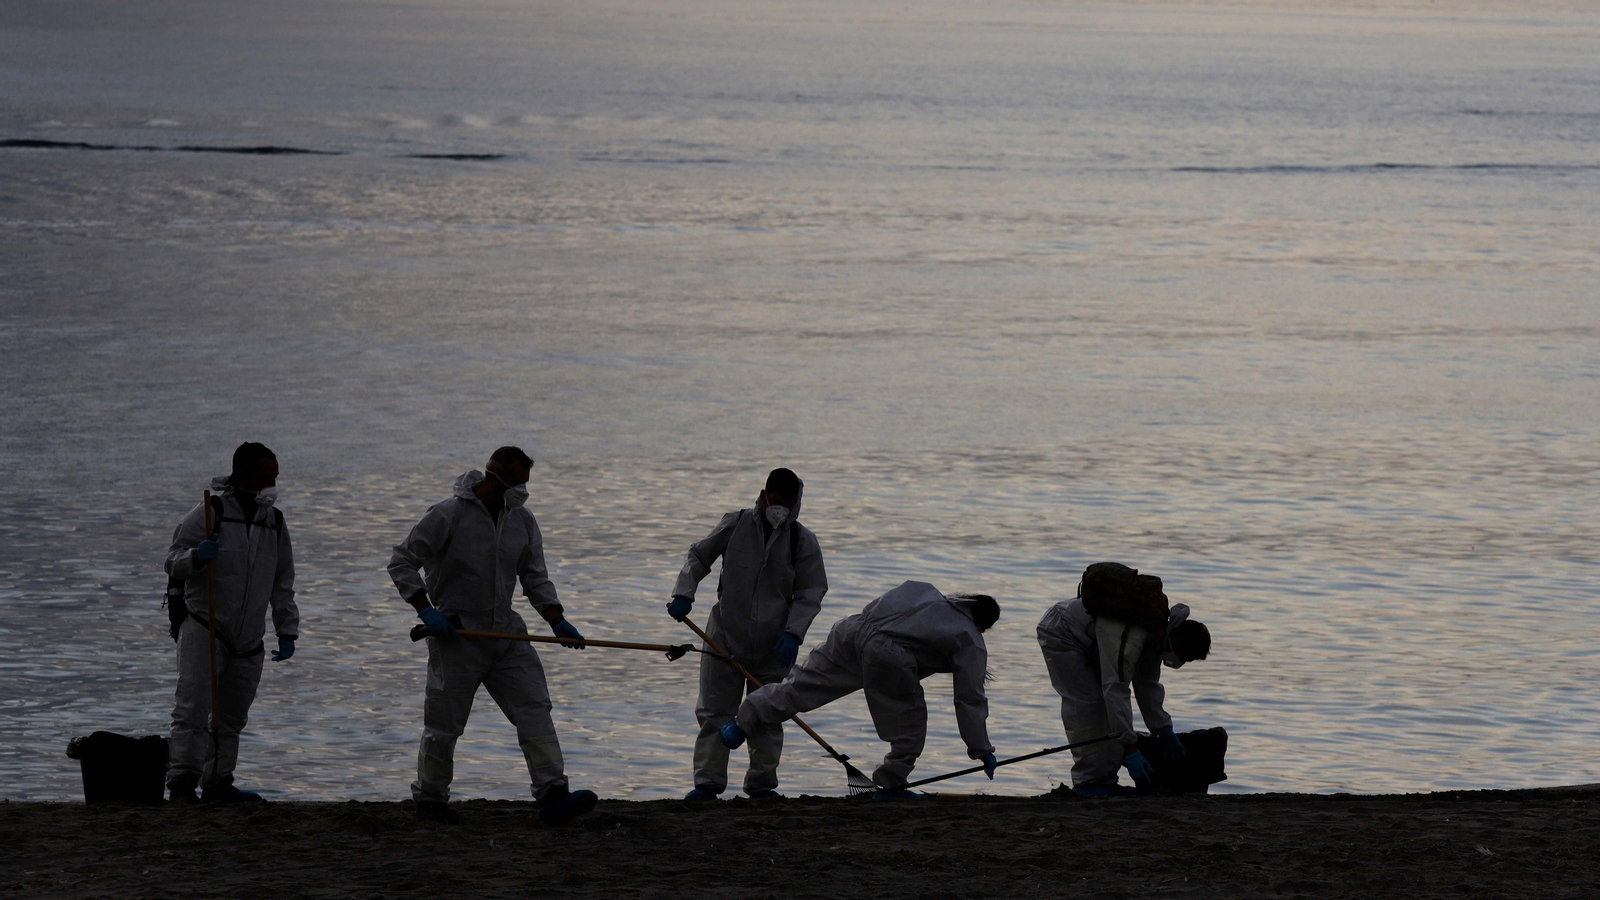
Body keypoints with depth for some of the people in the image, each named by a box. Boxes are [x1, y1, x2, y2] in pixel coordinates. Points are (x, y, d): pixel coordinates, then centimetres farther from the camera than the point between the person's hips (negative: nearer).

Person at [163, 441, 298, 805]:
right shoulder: (211, 512, -7)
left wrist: (287, 631, 15)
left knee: (232, 717, 11)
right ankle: (182, 782, -18)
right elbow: (173, 563, -8)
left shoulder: (274, 522, 12)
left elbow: (282, 584, 20)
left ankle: (218, 784, 19)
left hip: (248, 639, 6)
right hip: (203, 628, -6)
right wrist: (196, 557, -30)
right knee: (193, 708, -15)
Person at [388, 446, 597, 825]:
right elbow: (401, 563, -10)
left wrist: (557, 621, -3)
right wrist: (426, 611, -17)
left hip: (505, 631, 5)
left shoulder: (522, 521, 6)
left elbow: (535, 578, 10)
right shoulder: (448, 516, -13)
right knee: (445, 721, 3)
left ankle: (552, 794, -12)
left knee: (534, 707, -7)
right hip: (456, 635, -5)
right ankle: (430, 798, 20)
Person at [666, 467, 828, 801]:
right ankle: (708, 782, 5)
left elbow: (810, 594, -2)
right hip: (726, 635, 0)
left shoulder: (803, 541, -5)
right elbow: (699, 557, 7)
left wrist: (793, 633, -15)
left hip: (773, 644, 0)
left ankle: (761, 783, 16)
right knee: (715, 711, 0)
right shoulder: (735, 525, -4)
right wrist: (683, 594, -8)